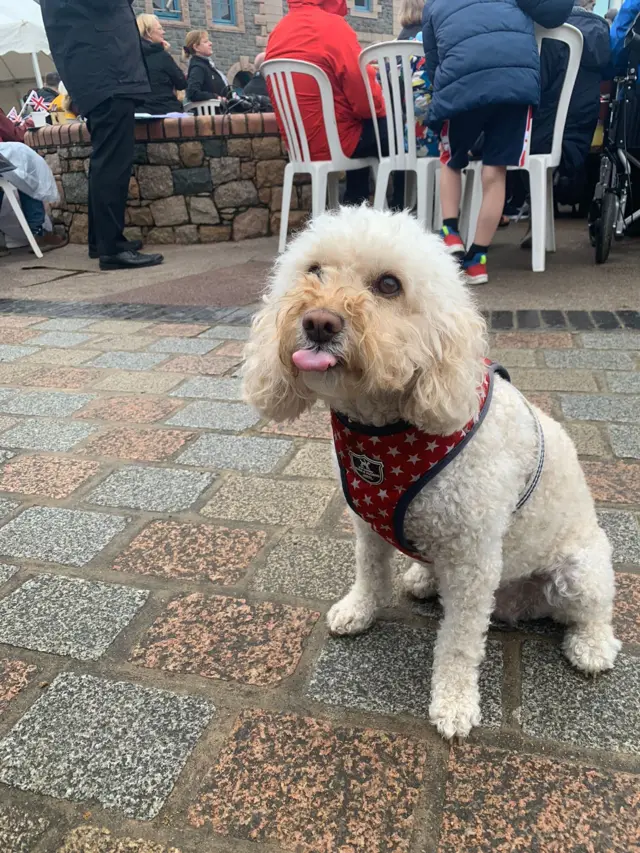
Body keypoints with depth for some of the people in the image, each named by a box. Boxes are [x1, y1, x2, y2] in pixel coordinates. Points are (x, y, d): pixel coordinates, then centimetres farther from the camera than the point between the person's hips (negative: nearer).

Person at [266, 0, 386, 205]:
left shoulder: (278, 30, 9)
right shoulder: (332, 25, -14)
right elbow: (365, 96, -15)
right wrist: (381, 108, 6)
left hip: (300, 145, 8)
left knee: (365, 128, 29)